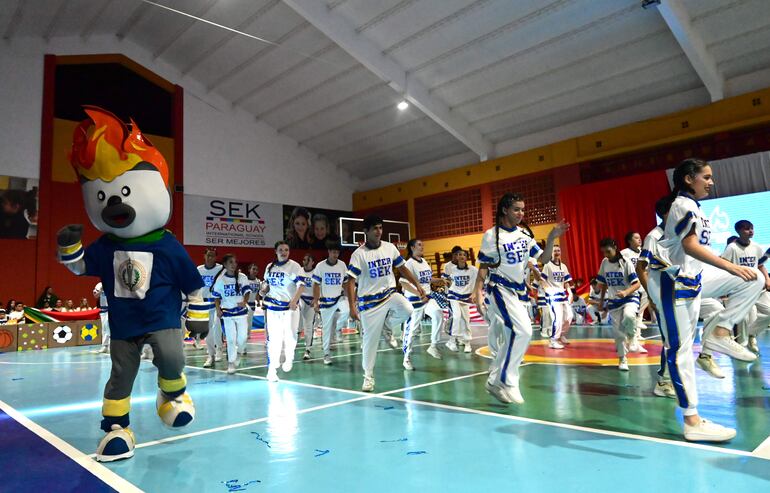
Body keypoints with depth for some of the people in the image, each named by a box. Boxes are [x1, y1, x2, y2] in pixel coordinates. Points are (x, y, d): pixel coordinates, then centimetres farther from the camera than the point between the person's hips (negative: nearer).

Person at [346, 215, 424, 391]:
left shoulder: (390, 247, -1)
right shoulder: (359, 254, -13)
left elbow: (402, 268, 12)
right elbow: (351, 282, -14)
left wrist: (417, 285, 5)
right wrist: (352, 307, -21)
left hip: (390, 293, 3)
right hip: (369, 300, -3)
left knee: (407, 310, -27)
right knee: (370, 340, 1)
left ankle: (386, 324, 6)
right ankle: (368, 377, 19)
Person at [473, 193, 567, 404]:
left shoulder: (525, 233, 7)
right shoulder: (491, 235, -9)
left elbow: (543, 258, 8)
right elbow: (484, 266, -6)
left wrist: (551, 239, -7)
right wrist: (478, 291, -14)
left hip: (519, 290, 7)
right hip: (500, 289, -7)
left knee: (511, 335, 9)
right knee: (523, 331, -21)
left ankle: (495, 380, 23)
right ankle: (507, 381, -11)